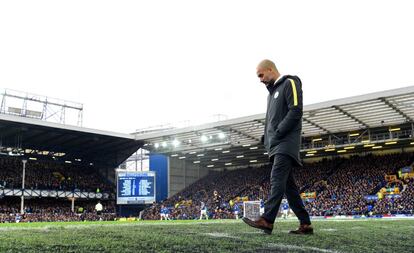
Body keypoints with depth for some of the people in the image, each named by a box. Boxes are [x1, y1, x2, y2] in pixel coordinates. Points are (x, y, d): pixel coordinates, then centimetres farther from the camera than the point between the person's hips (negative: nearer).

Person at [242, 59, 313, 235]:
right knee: (288, 184, 5)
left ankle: (267, 221, -26)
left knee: (277, 179, -18)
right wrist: (268, 141, 11)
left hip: (286, 143, -9)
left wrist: (278, 133, -15)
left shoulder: (290, 83, -1)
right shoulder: (272, 92, 26)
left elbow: (296, 111, -14)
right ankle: (305, 224, 7)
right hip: (276, 146, 9)